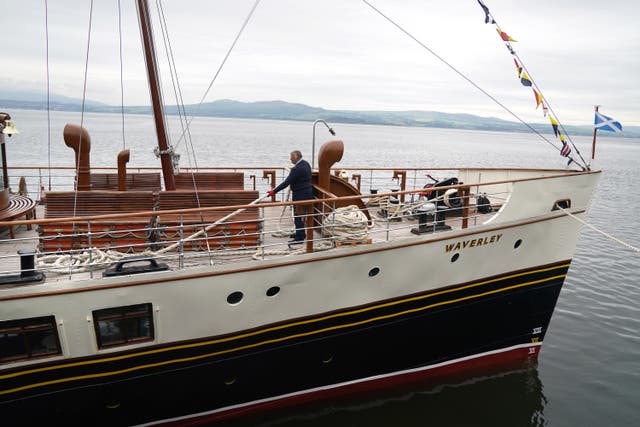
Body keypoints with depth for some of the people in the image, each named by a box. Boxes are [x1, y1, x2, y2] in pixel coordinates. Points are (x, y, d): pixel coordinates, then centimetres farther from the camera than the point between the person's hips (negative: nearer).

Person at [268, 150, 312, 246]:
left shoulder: (297, 169, -24)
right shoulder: (306, 163, 6)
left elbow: (287, 182, -25)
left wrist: (274, 191, -22)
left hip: (300, 195, -10)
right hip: (307, 193, 10)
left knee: (298, 217, -3)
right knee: (301, 215, 20)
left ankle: (299, 237, 2)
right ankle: (301, 233, 32)